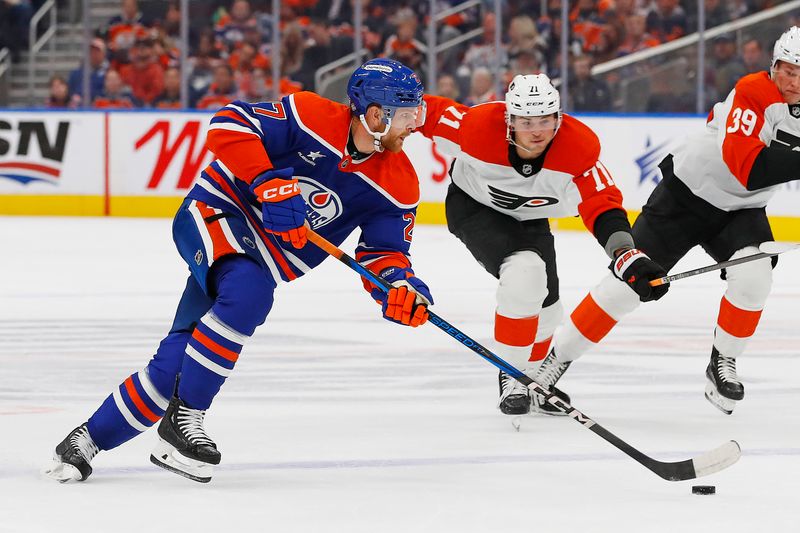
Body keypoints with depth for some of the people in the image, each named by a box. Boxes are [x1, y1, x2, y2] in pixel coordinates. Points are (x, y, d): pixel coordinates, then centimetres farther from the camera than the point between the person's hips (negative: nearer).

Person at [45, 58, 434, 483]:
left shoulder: (398, 183, -4)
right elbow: (229, 125, -21)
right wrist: (270, 185, -30)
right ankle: (183, 419, -25)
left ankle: (88, 438, 10)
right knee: (248, 292, -37)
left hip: (267, 256, 5)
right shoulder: (311, 117, -19)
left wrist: (401, 286, -21)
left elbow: (383, 253, 0)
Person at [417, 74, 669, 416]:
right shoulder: (477, 127, -36)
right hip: (473, 206, -5)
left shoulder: (579, 146, -31)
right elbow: (430, 114, -19)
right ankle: (512, 377, -12)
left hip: (529, 218, 5)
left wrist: (628, 258, -48)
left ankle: (532, 380, 43)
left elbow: (602, 206, -33)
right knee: (525, 273, -29)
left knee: (545, 309, 12)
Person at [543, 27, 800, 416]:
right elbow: (747, 167, -38)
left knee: (754, 274, -23)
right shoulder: (754, 93, -26)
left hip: (742, 210, 4)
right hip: (687, 193, -4)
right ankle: (555, 356, 8)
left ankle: (723, 364, -3)